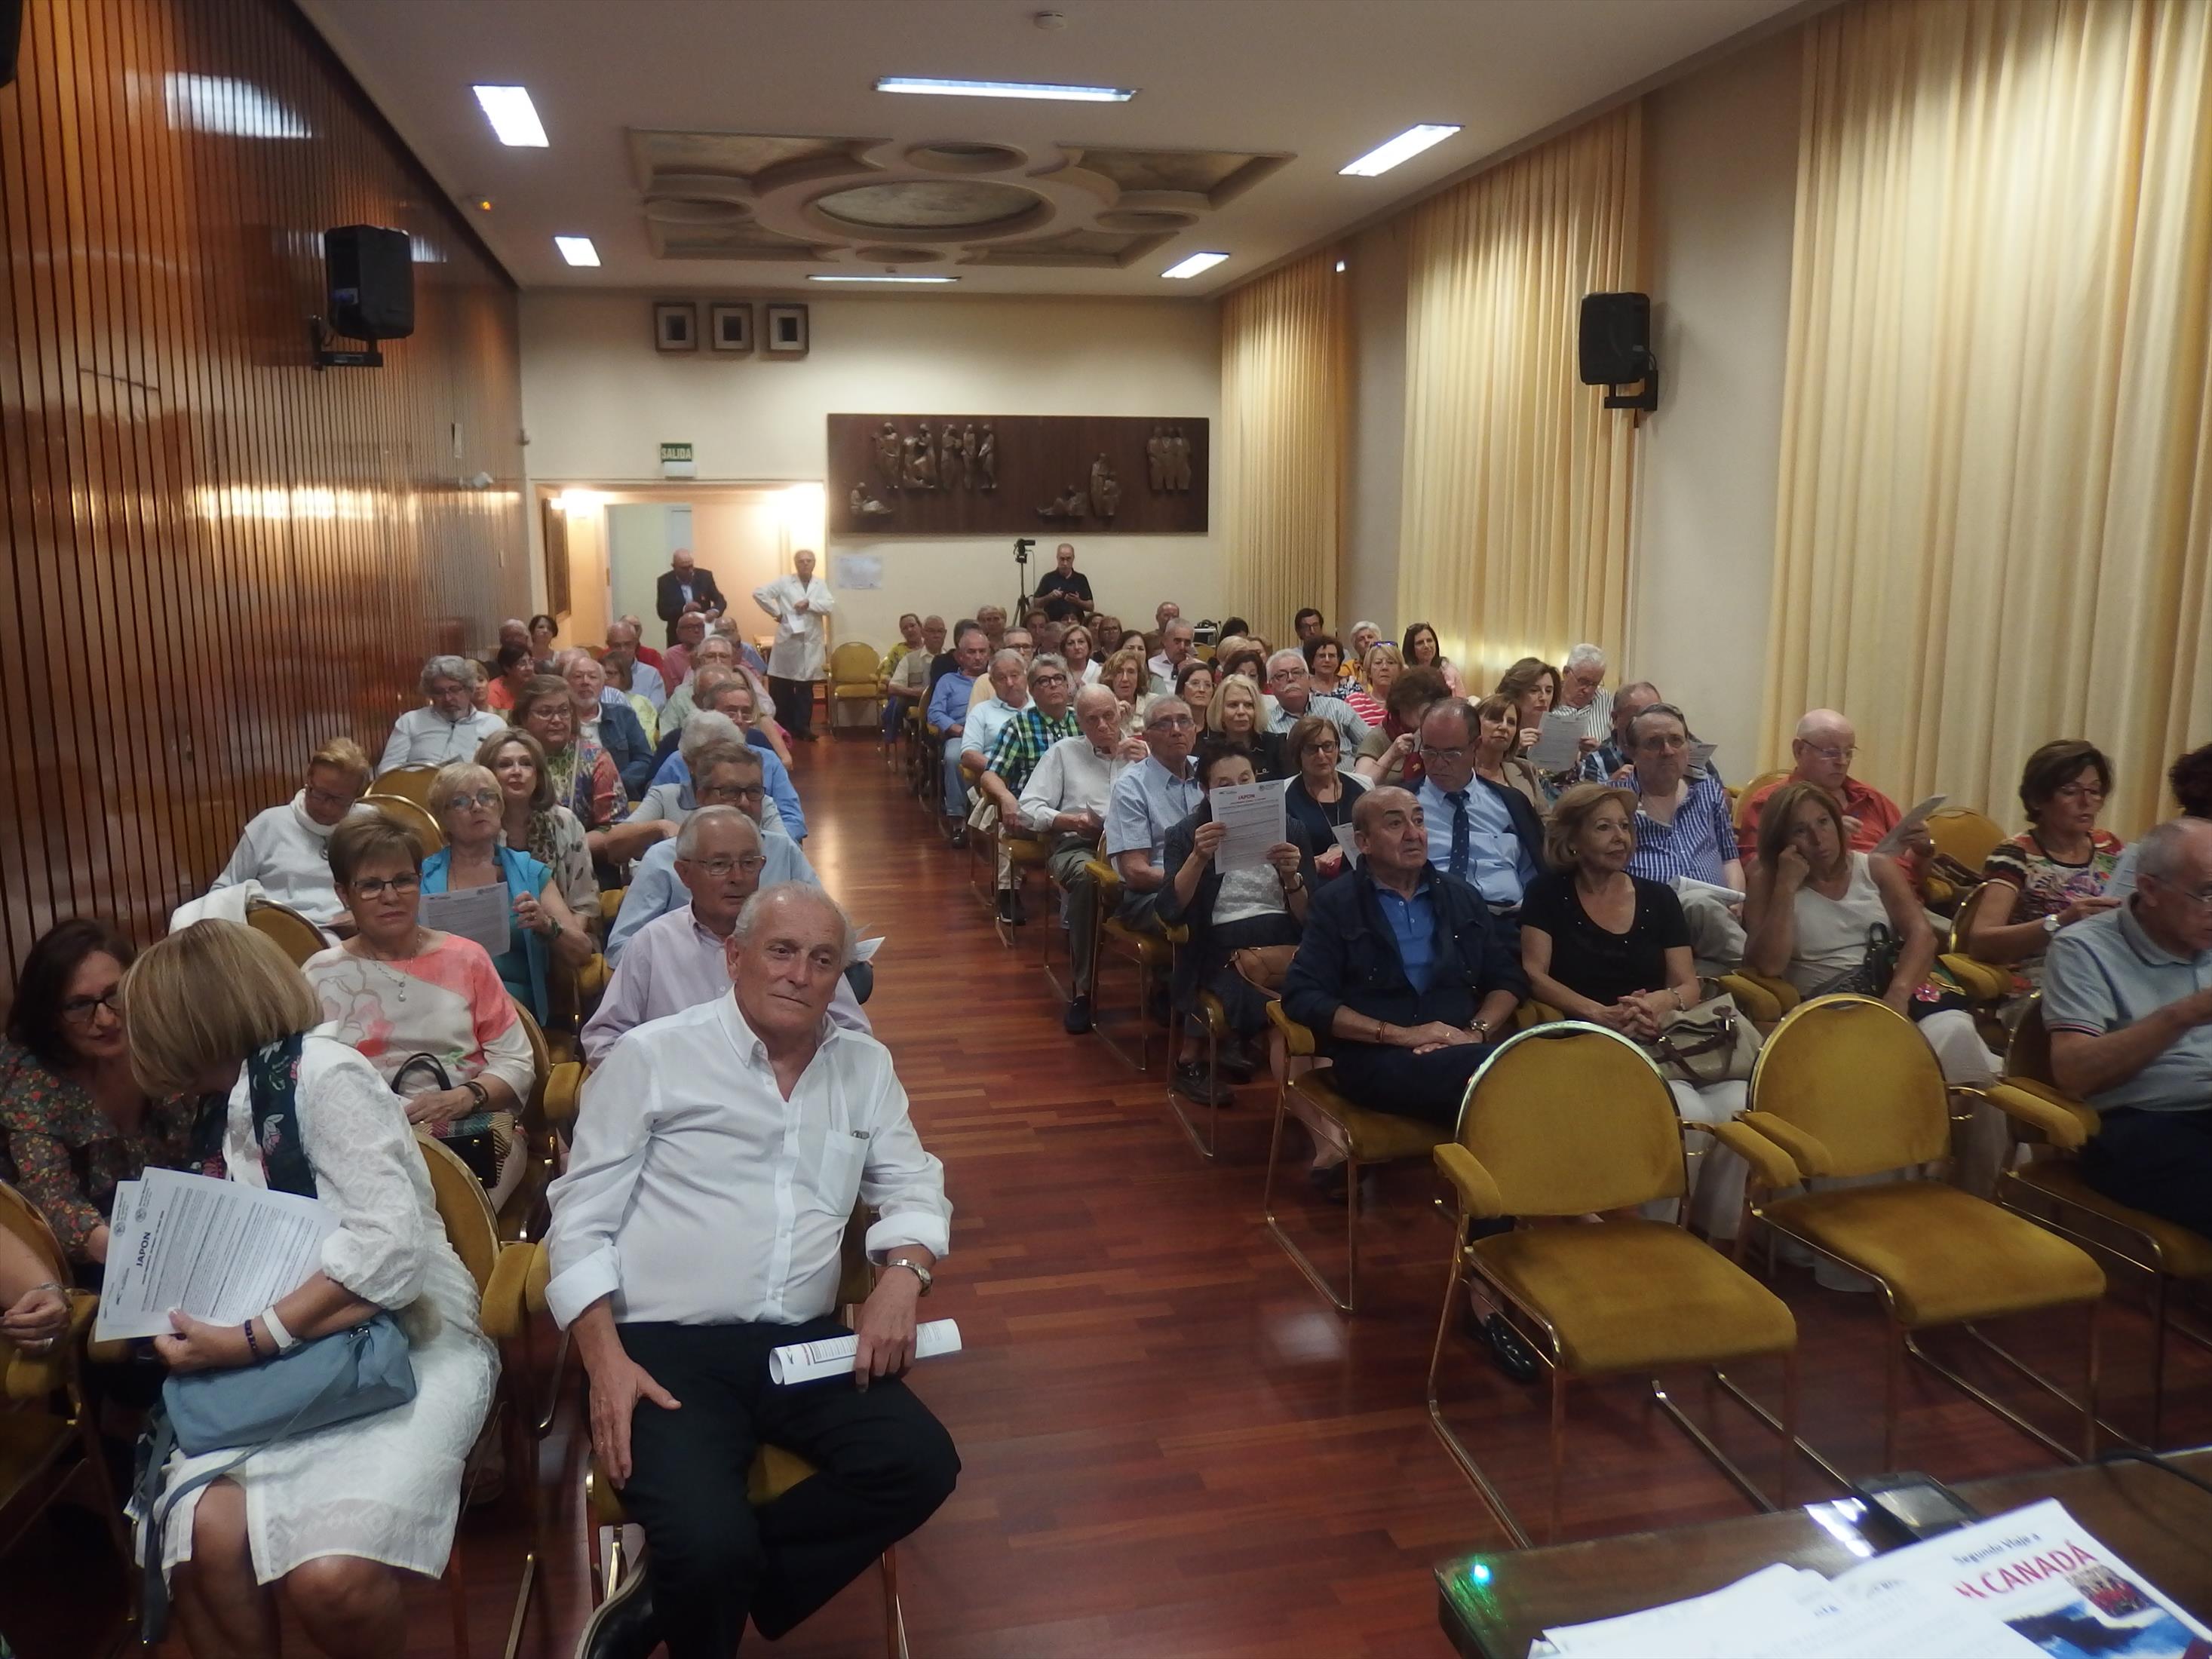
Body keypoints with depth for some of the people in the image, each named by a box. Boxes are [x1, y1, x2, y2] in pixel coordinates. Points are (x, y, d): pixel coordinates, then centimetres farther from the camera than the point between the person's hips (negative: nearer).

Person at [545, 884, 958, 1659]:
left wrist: (903, 1274, -9)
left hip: (803, 1341, 5)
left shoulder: (865, 1065, 11)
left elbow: (913, 1185, 14)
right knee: (711, 1548, -28)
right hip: (665, 1345, -4)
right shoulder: (652, 1055, -1)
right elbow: (582, 1214, -1)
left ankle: (671, 1597, -1)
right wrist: (606, 1361, -13)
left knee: (921, 1466, -18)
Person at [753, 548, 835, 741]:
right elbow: (759, 593, -3)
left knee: (806, 688, 6)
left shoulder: (821, 585, 11)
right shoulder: (784, 582, 3)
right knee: (782, 688, 2)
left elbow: (830, 605, -4)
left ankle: (802, 727, 12)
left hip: (811, 644, 2)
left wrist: (809, 603, -16)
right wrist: (776, 612, -6)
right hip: (788, 641, -2)